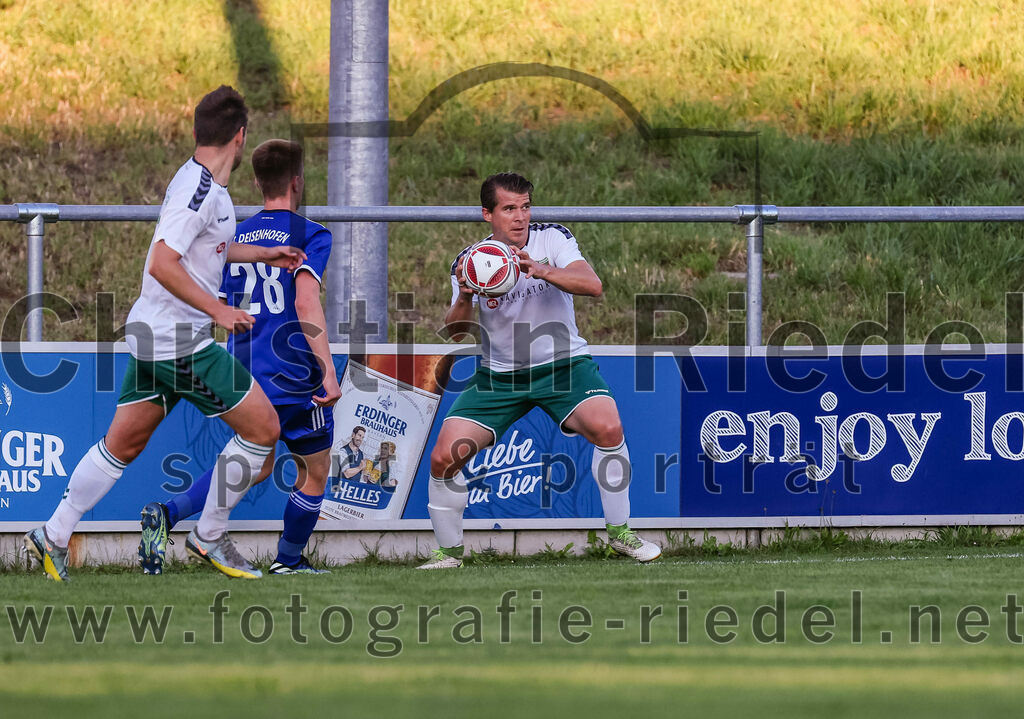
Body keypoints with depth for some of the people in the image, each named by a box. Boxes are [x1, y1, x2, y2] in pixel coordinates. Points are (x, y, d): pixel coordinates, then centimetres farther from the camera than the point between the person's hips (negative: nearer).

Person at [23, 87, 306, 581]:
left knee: (124, 443, 15)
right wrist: (218, 310, -25)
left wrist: (263, 254, 36)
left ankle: (53, 538, 18)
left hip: (154, 335, 10)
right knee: (262, 426, -3)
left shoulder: (202, 184, 12)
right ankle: (208, 538, 6)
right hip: (177, 340, -10)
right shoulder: (200, 189, -19)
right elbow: (163, 264, -26)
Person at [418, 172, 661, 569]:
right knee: (444, 457, -12)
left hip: (563, 363, -1)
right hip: (499, 375, 1)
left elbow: (592, 284, -24)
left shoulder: (552, 239, -8)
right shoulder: (470, 262, -5)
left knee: (607, 427, -28)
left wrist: (541, 270, -39)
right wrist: (464, 299, -31)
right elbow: (455, 333, -10)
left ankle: (619, 532, -11)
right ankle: (448, 551, 9)